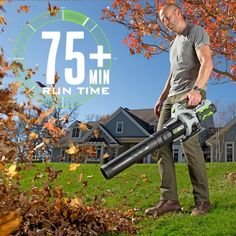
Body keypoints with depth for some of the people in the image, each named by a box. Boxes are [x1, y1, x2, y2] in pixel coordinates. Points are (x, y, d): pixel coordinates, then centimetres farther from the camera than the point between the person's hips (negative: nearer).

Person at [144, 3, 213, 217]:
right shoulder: (174, 43, 29)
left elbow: (207, 63, -14)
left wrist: (197, 89, -29)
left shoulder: (197, 32, 3)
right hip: (172, 97, 8)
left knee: (189, 143, -18)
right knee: (162, 144, -4)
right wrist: (162, 98, 24)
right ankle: (169, 200, -5)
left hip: (190, 97, -8)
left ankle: (203, 201, -8)